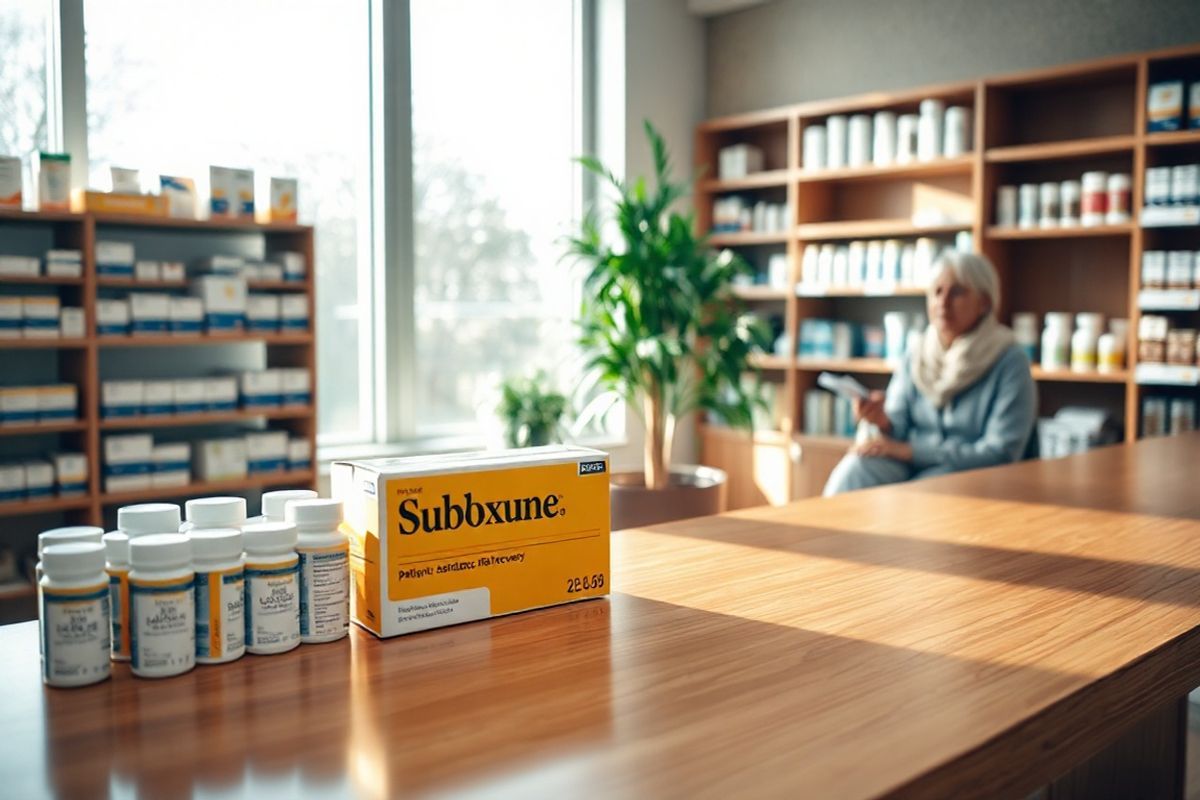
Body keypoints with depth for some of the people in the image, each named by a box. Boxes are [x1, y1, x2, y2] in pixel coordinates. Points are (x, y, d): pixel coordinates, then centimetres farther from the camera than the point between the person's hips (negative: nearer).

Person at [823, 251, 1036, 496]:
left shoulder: (1010, 362, -5)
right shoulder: (916, 356, 8)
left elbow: (1000, 453, -12)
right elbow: (899, 434, 8)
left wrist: (909, 450, -16)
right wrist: (883, 421, -17)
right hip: (910, 468, 4)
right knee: (855, 467, -27)